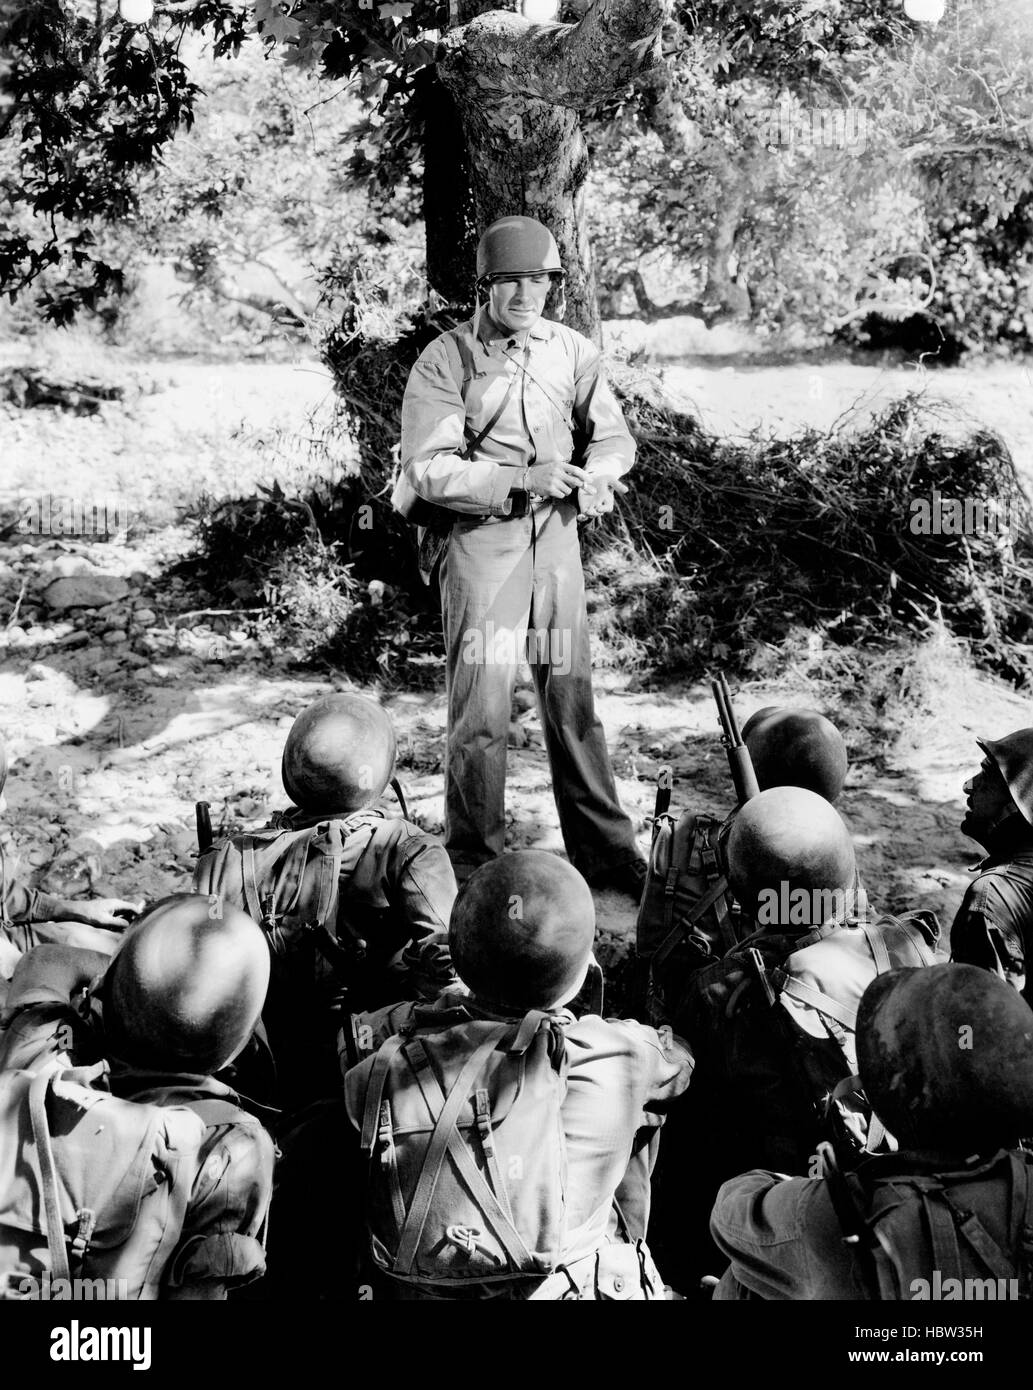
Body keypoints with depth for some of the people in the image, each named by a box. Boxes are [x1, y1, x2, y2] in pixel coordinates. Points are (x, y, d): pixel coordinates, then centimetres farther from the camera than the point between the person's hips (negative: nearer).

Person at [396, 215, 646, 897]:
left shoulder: (573, 351, 8)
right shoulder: (446, 360, -6)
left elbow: (612, 436, 14)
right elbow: (429, 469, -13)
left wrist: (591, 481, -9)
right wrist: (521, 480, -24)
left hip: (556, 534, 4)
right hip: (480, 534, -4)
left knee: (573, 696, 10)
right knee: (482, 705, -4)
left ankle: (607, 855, 19)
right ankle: (476, 867, 9)